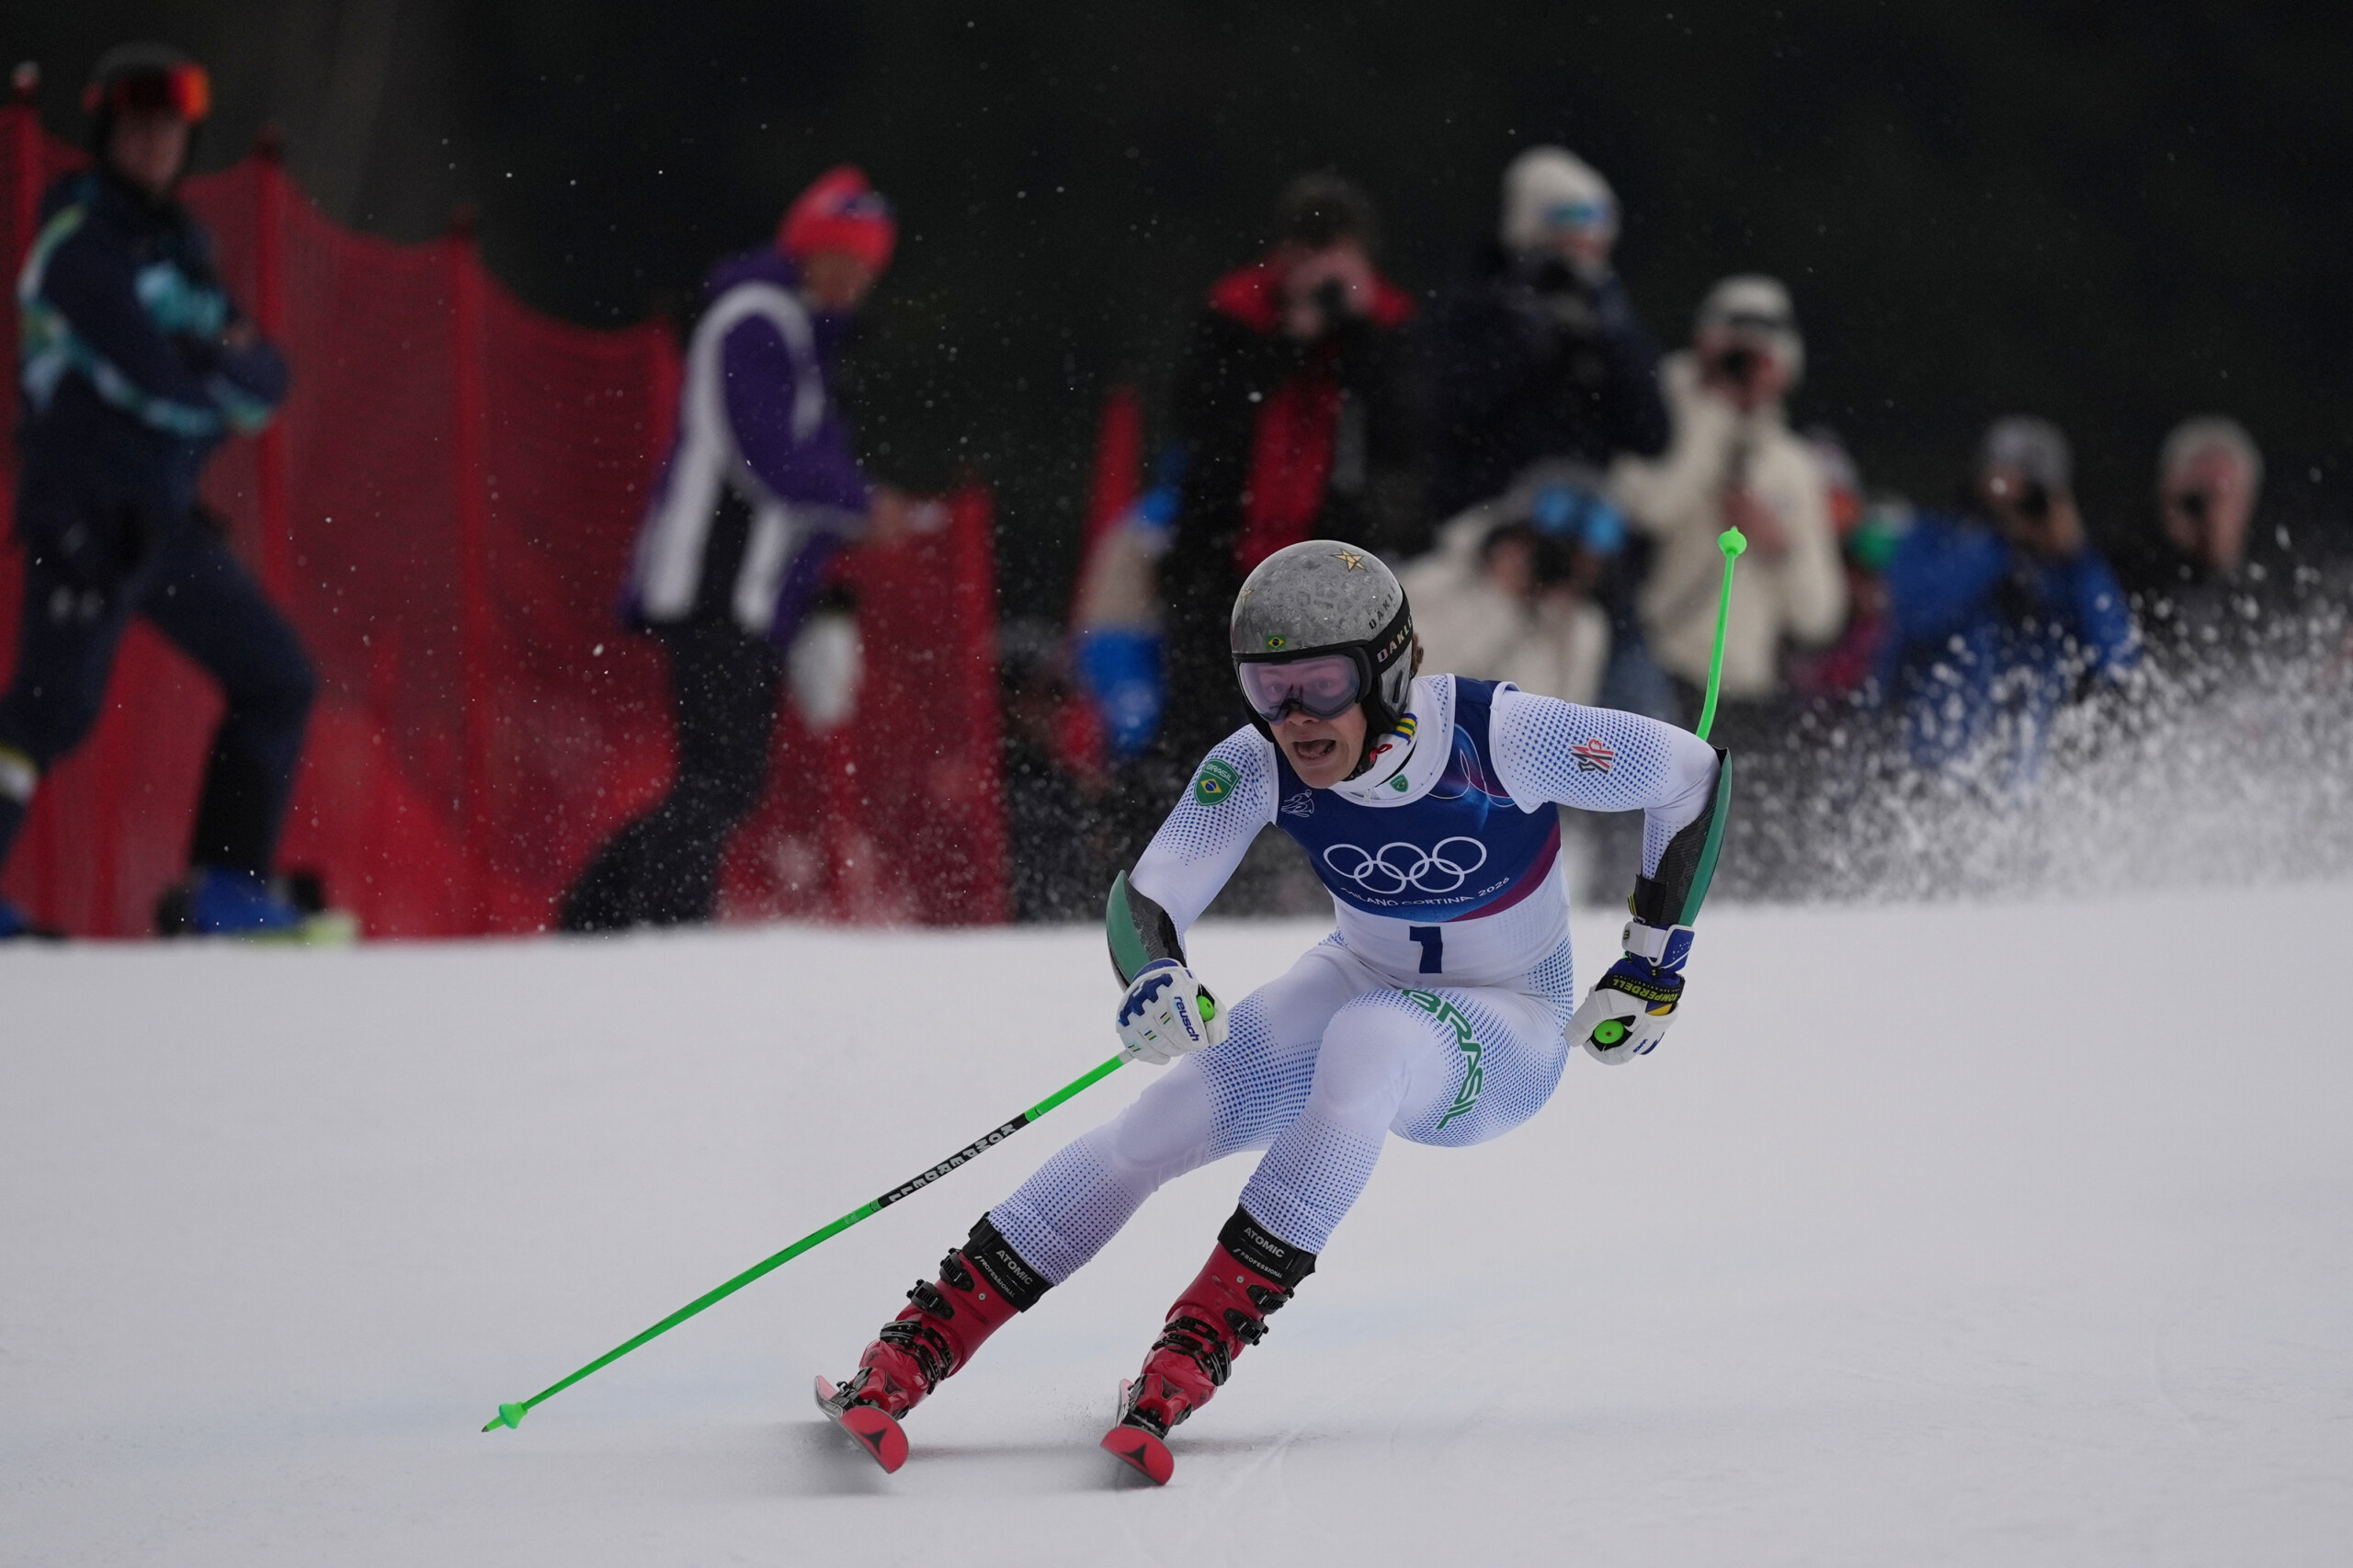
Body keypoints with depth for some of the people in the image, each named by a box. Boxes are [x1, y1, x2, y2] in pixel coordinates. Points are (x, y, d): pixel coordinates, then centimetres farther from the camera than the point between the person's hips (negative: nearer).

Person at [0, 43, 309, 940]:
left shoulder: (178, 246, 16)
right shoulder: (81, 240, -9)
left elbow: (263, 385, 9)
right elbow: (150, 376, -20)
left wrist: (233, 365, -14)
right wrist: (229, 387, -2)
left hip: (162, 520, 8)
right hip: (84, 518, -8)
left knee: (277, 681, 6)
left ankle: (228, 891, 10)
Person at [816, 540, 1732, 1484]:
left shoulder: (1499, 736, -30)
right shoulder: (1259, 766, -21)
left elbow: (1697, 775, -18)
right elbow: (1146, 897, -21)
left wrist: (1653, 965, -16)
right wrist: (1153, 977, -45)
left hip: (1507, 1035, -4)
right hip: (1360, 981, 4)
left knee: (1368, 1039, -37)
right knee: (1157, 1127, -17)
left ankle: (1202, 1337, -33)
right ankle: (918, 1345, -11)